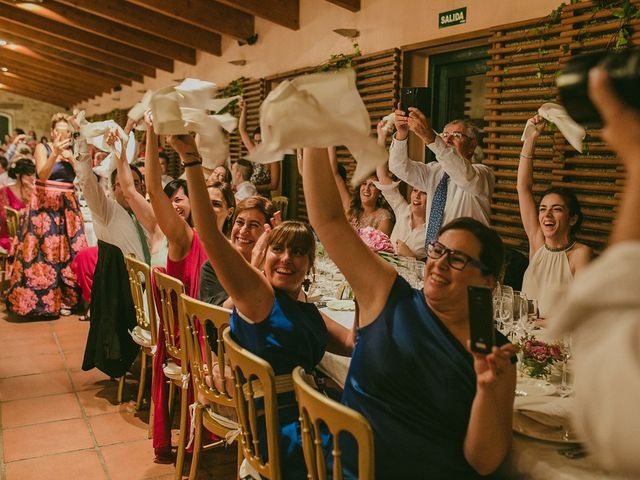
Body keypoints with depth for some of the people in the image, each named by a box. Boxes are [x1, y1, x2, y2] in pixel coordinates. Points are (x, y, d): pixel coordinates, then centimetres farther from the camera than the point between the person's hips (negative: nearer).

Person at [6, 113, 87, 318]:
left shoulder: (71, 151, 12)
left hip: (68, 206, 4)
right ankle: (42, 300, 1)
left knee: (69, 250, -1)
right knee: (43, 250, -7)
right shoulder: (42, 148, 0)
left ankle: (66, 298, 7)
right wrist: (55, 153, -30)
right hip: (45, 205, -4)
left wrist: (71, 158, -11)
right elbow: (42, 175, -17)